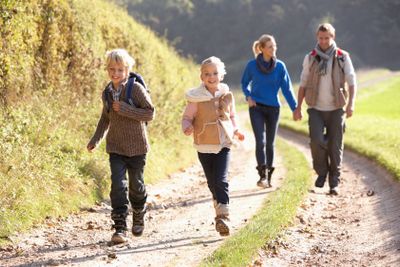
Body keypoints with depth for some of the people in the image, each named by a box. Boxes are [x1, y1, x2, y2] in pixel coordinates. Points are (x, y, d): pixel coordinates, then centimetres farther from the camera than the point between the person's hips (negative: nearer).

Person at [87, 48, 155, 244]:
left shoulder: (136, 88, -12)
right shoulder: (107, 92, 4)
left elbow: (150, 113, -15)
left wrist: (126, 110, -23)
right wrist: (96, 139, 15)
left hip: (136, 147, -3)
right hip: (116, 147, 3)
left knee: (136, 185, 11)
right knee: (118, 185, -9)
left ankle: (139, 217, 38)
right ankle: (120, 228, -11)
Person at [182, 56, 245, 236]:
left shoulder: (227, 96, 2)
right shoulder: (196, 98, -8)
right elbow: (187, 117, -3)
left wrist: (236, 130, 2)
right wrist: (187, 128, -24)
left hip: (223, 144, 0)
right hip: (204, 146, 0)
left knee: (221, 180, -13)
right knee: (212, 182, 12)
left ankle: (223, 216, -14)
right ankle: (220, 214, 30)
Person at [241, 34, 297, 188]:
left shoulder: (280, 66, -2)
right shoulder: (252, 65, -3)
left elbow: (287, 88, 0)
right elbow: (244, 83, 12)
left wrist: (295, 108, -7)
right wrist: (248, 96, -6)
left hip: (273, 108, 2)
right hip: (256, 107, -2)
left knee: (270, 143, 9)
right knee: (260, 141, -15)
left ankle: (268, 177, 21)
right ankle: (262, 175, -16)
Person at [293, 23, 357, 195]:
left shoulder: (343, 57, 0)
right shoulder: (310, 58, 4)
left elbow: (352, 82, -1)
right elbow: (303, 84, 10)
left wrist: (351, 104, -15)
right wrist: (298, 107, 6)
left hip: (336, 109, 0)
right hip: (316, 109, 0)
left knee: (335, 146, 0)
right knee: (316, 141, -18)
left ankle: (334, 183, 12)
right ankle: (321, 172, 7)